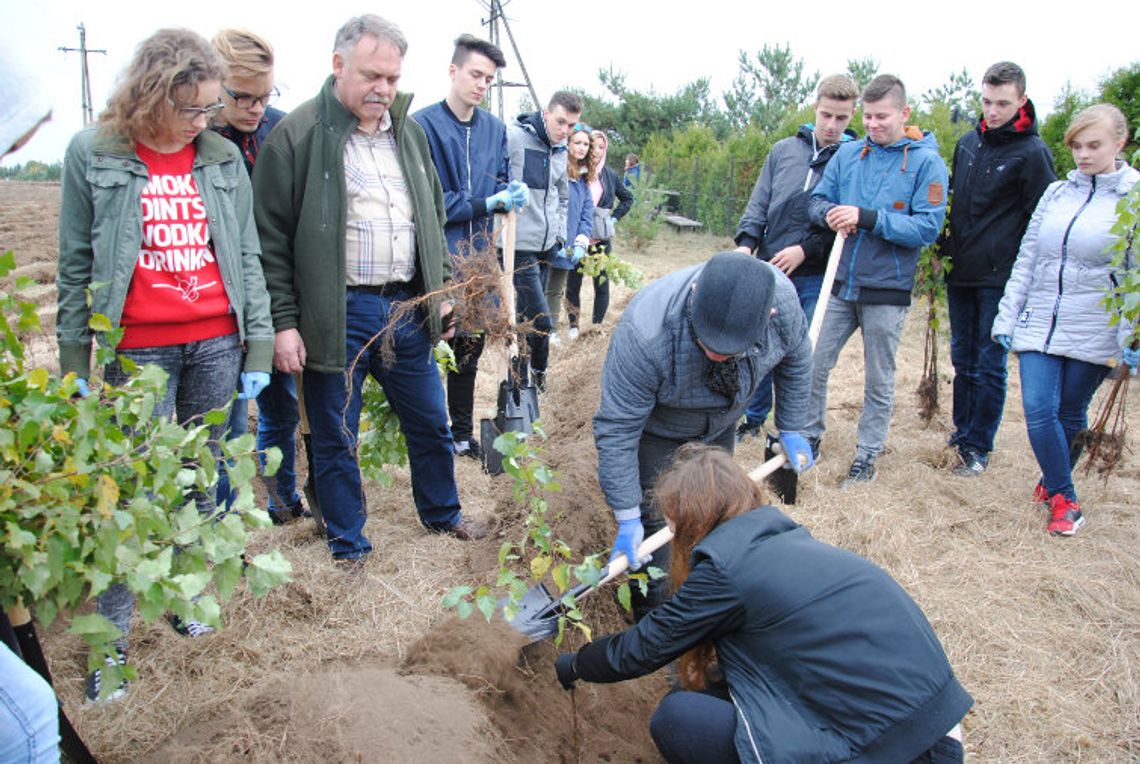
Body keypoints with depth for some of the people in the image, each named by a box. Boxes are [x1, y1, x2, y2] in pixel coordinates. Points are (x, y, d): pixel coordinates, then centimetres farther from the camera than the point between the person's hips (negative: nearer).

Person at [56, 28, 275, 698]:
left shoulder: (223, 157, 5)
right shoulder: (93, 156, -1)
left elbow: (247, 258, 7)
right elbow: (76, 266, 2)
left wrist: (259, 350, 4)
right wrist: (74, 362, 1)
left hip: (218, 342, 3)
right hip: (139, 349, -2)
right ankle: (113, 636, 13)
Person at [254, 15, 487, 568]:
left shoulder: (409, 132, 11)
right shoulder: (296, 136, -7)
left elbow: (433, 218, 20)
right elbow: (272, 239, -8)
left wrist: (442, 288, 15)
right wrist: (284, 322, -11)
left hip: (406, 309, 5)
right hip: (337, 315, -5)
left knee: (430, 421, 17)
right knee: (335, 437, 8)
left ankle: (441, 512, 40)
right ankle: (348, 544, 27)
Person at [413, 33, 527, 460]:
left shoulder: (495, 128, 10)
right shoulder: (423, 125, -10)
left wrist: (512, 196, -6)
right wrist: (486, 204, -16)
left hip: (477, 256, 6)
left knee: (468, 346, 15)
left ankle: (461, 432, 28)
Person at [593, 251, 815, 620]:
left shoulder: (782, 297, -32)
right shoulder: (645, 335, -45)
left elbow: (795, 357, -8)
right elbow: (616, 429, -35)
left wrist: (791, 430, 0)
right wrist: (627, 517, -29)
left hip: (721, 424, 5)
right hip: (657, 431, -4)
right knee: (654, 521, -6)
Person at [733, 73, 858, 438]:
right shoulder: (784, 150, 9)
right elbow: (759, 203, 10)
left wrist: (805, 249, -12)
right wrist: (746, 241, -4)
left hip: (817, 276, -3)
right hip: (769, 270, 3)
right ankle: (754, 418, 27)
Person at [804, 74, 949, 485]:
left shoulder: (926, 162, -7)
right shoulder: (848, 153, 4)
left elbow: (928, 227, -15)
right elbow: (817, 200, 11)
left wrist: (867, 218, -24)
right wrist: (829, 214, -13)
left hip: (887, 289, -3)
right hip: (840, 284, 4)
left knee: (878, 380, 9)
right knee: (813, 365, 7)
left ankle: (867, 456, 22)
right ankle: (808, 437, 26)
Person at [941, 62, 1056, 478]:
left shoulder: (1032, 152, -7)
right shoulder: (968, 143, 10)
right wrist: (942, 250, 14)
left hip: (1000, 277, -6)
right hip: (960, 273, 6)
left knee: (989, 365, 1)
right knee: (963, 359, 14)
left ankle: (978, 446, 11)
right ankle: (962, 432, 27)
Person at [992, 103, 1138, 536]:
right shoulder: (1056, 193, 10)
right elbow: (1026, 260, 12)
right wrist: (1006, 318, 8)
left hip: (1092, 333, -3)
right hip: (1039, 325, 3)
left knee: (1070, 414, 9)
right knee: (1038, 410, -8)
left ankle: (1055, 482, 33)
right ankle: (1065, 499, 8)